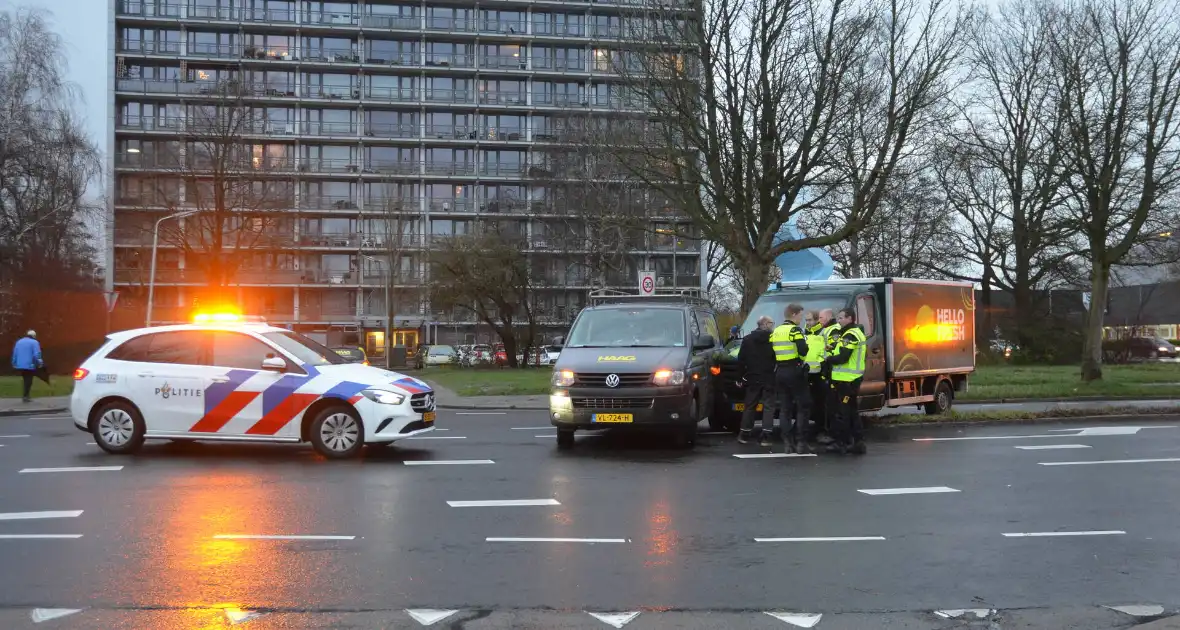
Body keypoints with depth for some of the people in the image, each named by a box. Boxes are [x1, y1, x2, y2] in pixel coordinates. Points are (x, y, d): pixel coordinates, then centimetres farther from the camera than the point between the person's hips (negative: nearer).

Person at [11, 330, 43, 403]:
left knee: (26, 380, 16)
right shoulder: (34, 342, -5)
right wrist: (39, 363, -7)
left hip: (20, 365, 6)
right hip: (29, 365, -6)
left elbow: (15, 354, 10)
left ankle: (26, 395, 15)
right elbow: (36, 355, -16)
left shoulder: (19, 342, 13)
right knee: (28, 381, 1)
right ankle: (25, 396, -4)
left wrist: (14, 364, 14)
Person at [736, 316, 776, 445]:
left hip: (753, 379, 3)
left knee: (749, 406, 12)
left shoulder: (747, 339, 2)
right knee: (768, 407, 2)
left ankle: (744, 434, 14)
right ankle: (765, 436, -4)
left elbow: (741, 360, 2)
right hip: (769, 379, -3)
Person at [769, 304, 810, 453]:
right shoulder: (795, 330, -9)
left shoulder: (775, 332, 14)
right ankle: (801, 442, -7)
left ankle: (789, 443, 6)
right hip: (795, 372, -7)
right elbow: (803, 351, -19)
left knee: (784, 408, 8)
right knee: (803, 407, -1)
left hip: (780, 372, 7)